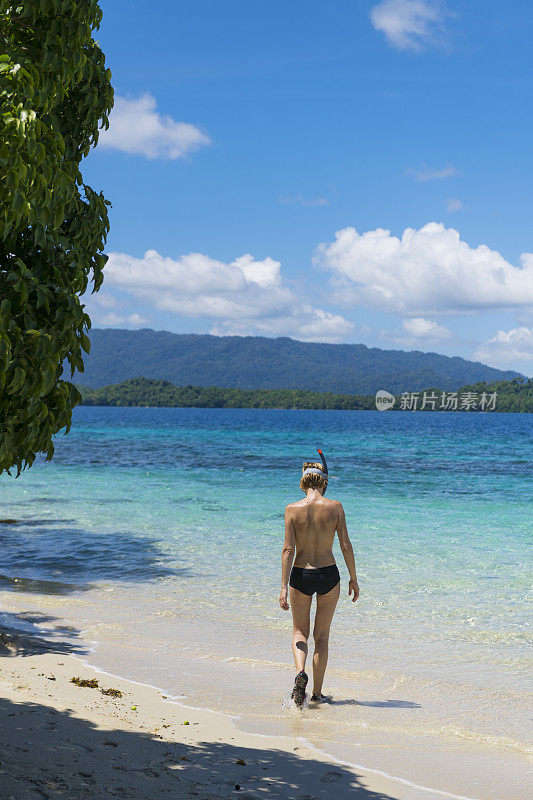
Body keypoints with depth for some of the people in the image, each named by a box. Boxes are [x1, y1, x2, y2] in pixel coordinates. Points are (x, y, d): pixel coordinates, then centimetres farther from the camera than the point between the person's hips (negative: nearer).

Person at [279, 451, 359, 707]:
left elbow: (288, 549, -10)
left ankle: (300, 672, -11)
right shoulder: (335, 507, -5)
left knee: (300, 632, 17)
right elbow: (346, 546, -4)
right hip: (328, 575, 1)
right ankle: (317, 693, 16)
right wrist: (353, 579, 7)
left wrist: (283, 586, -9)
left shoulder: (292, 509, -7)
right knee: (322, 635, 14)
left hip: (301, 575, -1)